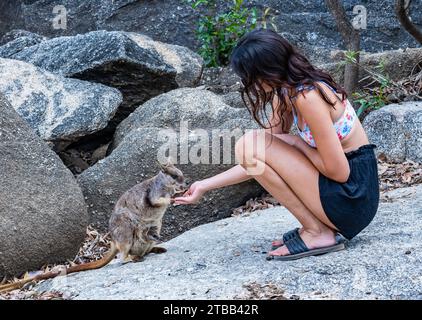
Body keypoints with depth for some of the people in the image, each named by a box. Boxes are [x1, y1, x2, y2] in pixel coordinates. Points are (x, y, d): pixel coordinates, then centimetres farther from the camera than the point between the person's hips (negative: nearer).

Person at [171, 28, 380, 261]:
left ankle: (317, 233, -8)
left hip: (353, 197, -9)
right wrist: (205, 186, 11)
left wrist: (297, 144, -9)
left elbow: (339, 172, -21)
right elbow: (258, 163, 10)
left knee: (251, 145, -15)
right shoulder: (286, 93, 6)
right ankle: (315, 224, 9)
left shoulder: (307, 97, -22)